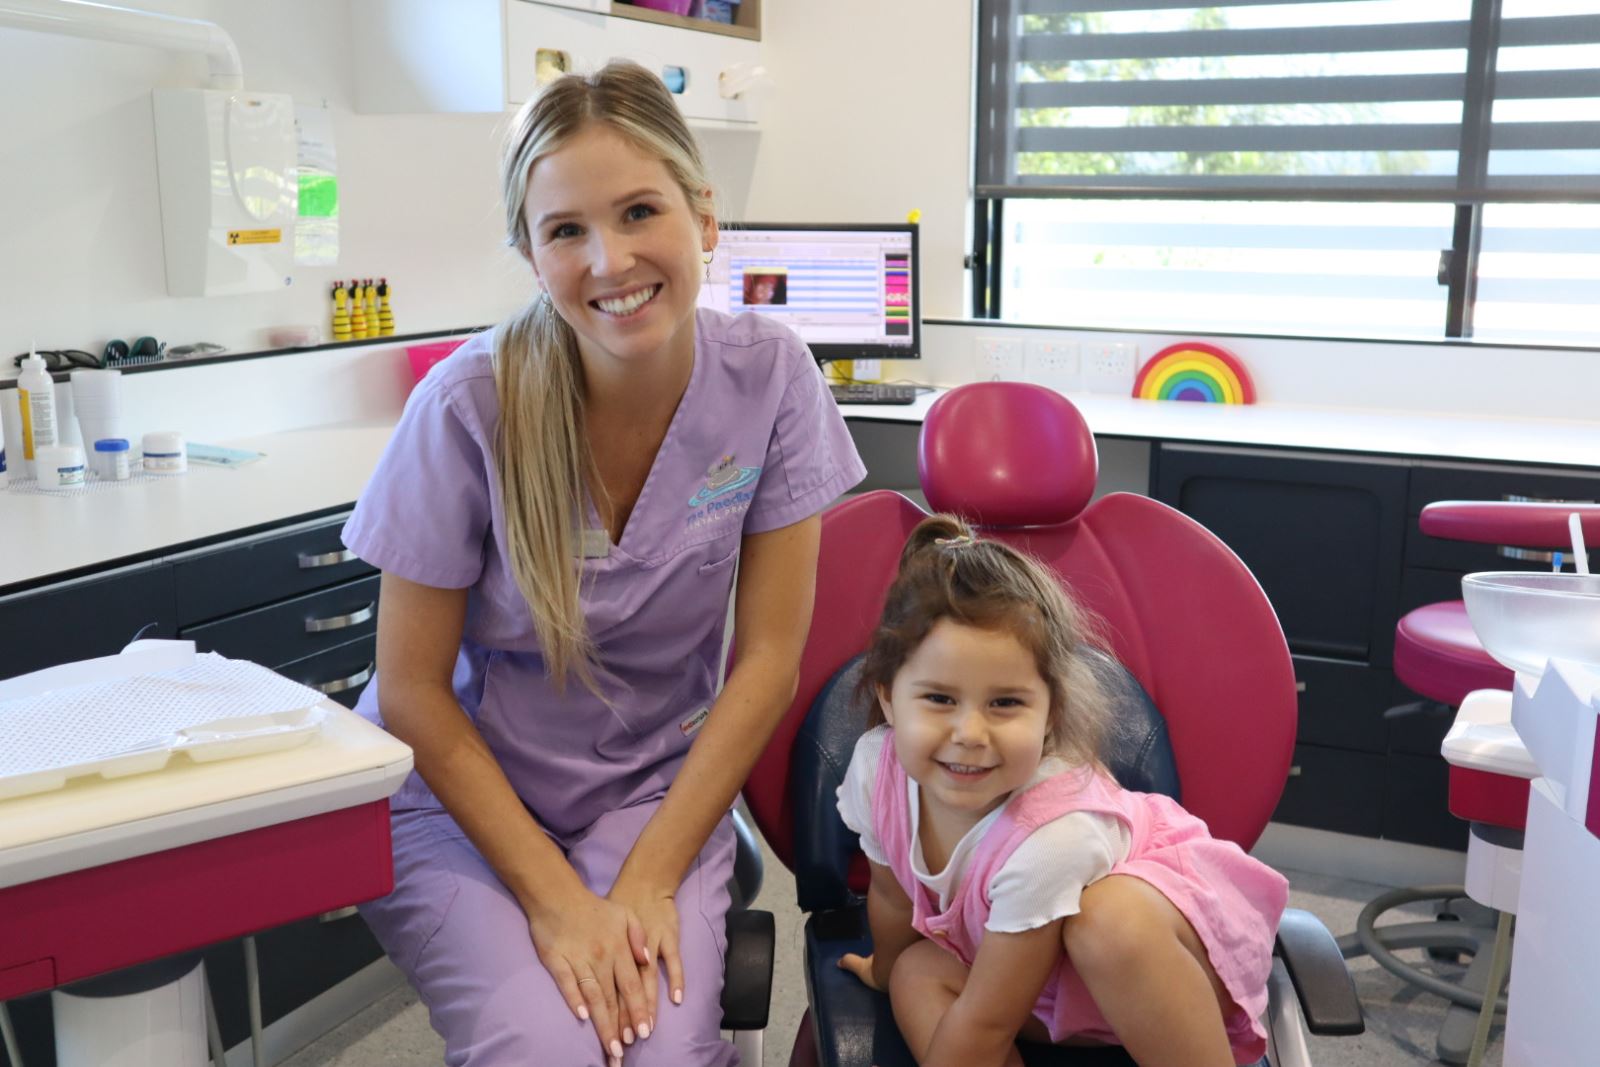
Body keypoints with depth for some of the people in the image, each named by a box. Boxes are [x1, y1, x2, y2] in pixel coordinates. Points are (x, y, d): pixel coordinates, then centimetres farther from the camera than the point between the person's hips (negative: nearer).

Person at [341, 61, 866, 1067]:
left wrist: (648, 881, -14)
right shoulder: (468, 405, -19)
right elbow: (413, 688, -11)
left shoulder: (769, 377, -13)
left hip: (662, 787, 1)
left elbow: (768, 655, -9)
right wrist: (554, 897, -16)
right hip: (459, 790, -1)